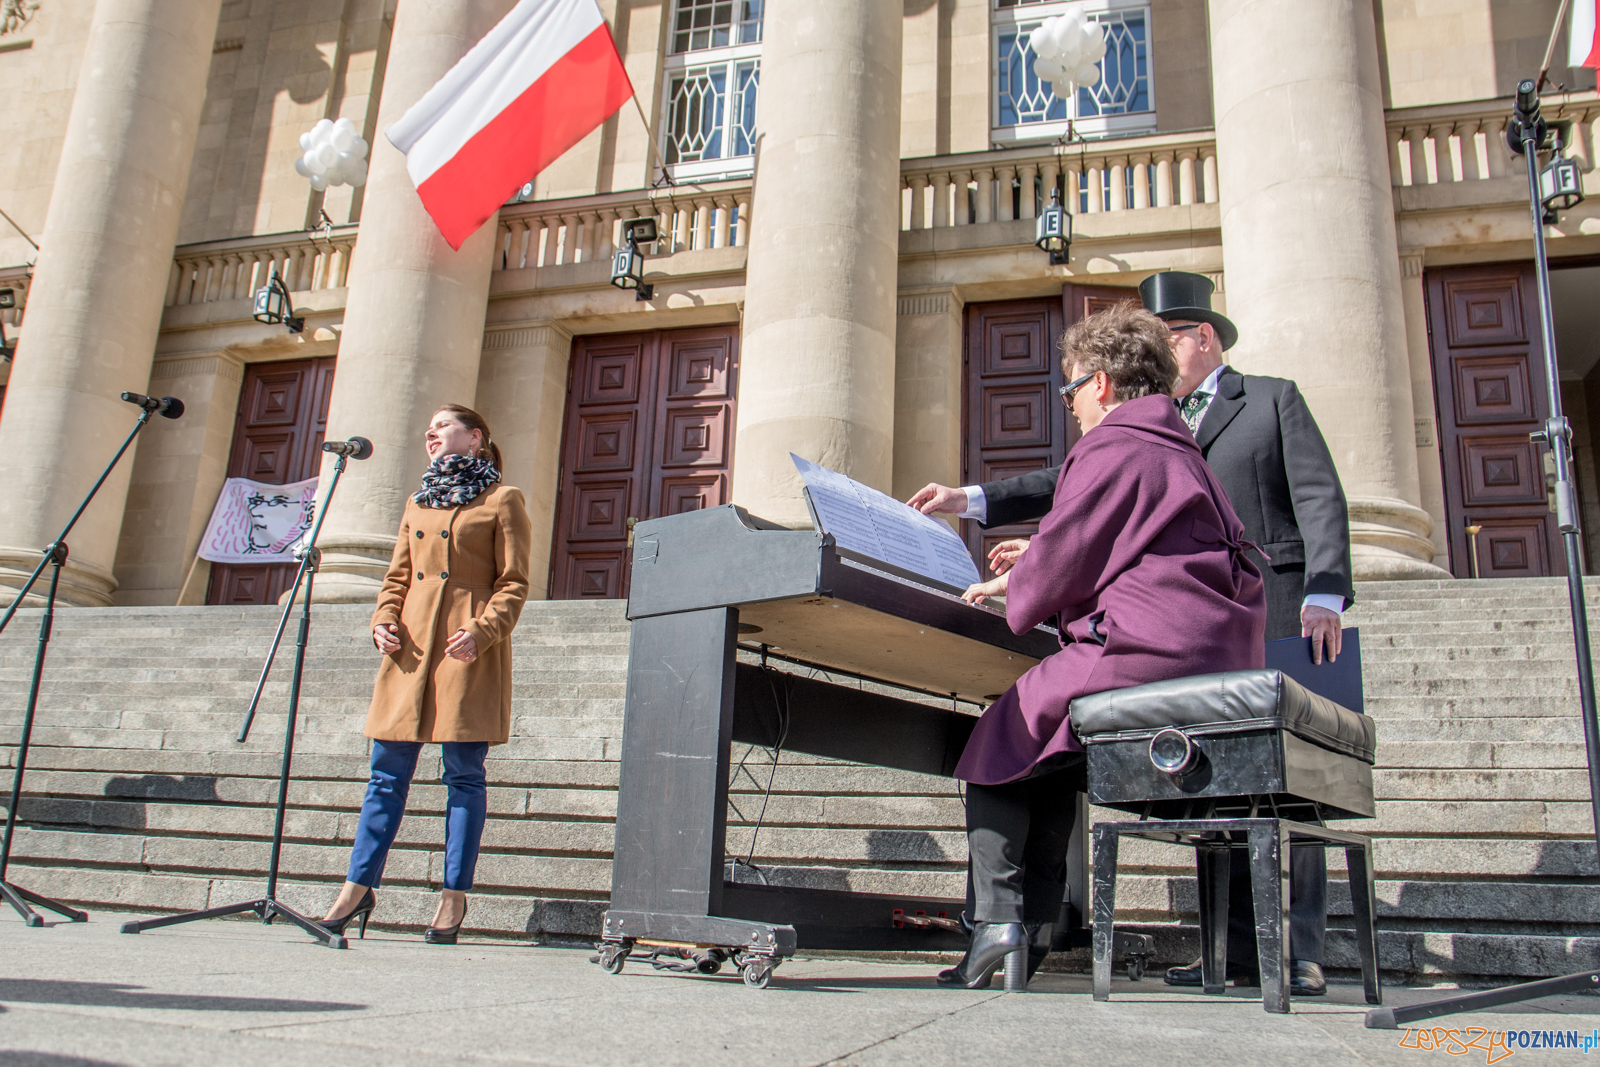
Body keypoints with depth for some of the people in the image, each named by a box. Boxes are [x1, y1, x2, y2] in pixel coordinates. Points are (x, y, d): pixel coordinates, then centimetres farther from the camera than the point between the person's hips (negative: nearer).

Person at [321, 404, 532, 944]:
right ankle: (358, 887, 12)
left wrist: (481, 631, -17)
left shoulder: (502, 501, 4)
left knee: (464, 773, -2)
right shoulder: (418, 502, 22)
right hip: (412, 646, 5)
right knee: (387, 770, 5)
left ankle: (453, 899, 5)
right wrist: (383, 620, 3)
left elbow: (514, 584, -2)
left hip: (469, 653, -5)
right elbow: (397, 574, 21)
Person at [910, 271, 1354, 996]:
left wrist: (1325, 594, -13)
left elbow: (1320, 497, 1)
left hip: (1276, 610, -4)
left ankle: (1298, 954, -1)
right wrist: (970, 501, 1)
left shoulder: (1273, 400, 10)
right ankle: (1239, 949, 7)